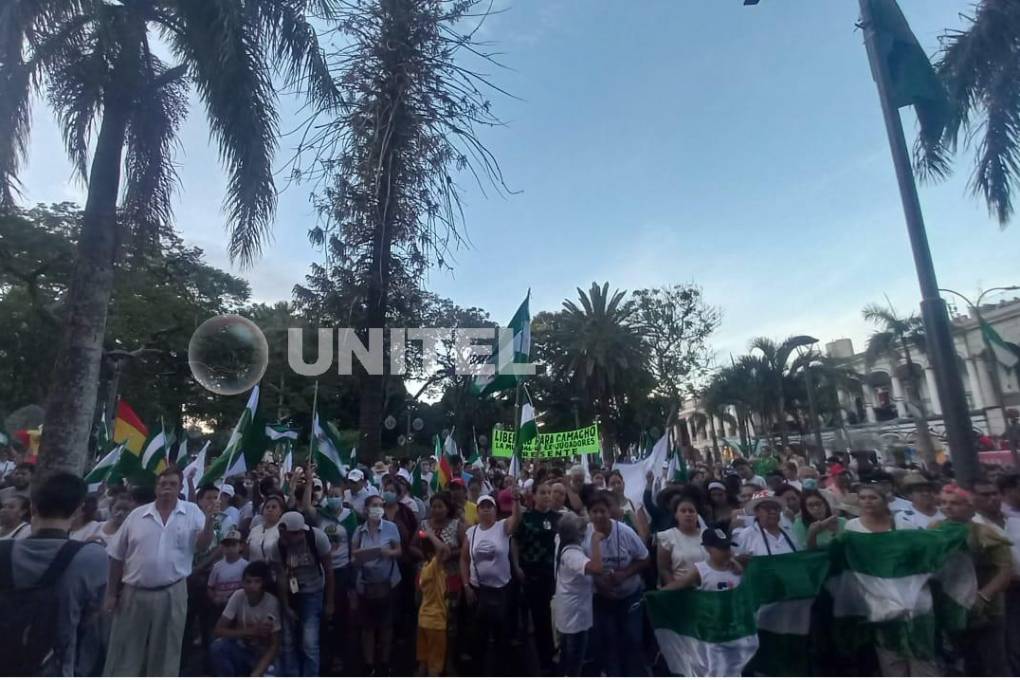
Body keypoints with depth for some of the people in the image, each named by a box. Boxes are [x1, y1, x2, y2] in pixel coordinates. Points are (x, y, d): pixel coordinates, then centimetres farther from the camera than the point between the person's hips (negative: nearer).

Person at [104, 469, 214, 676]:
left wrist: (209, 524, -27)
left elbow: (201, 546, -7)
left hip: (172, 594, -1)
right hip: (133, 593, 1)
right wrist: (111, 593, 6)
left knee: (165, 652, 11)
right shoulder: (137, 514, 1)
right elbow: (117, 556, 7)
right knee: (123, 652, 13)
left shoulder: (192, 512, -3)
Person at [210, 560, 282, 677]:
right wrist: (251, 631, -26)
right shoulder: (238, 596, -14)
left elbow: (274, 646, -18)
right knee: (217, 647, -26)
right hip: (241, 651, 4)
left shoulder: (271, 602, -22)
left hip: (263, 657, -4)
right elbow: (218, 630, -15)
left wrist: (256, 674, -31)